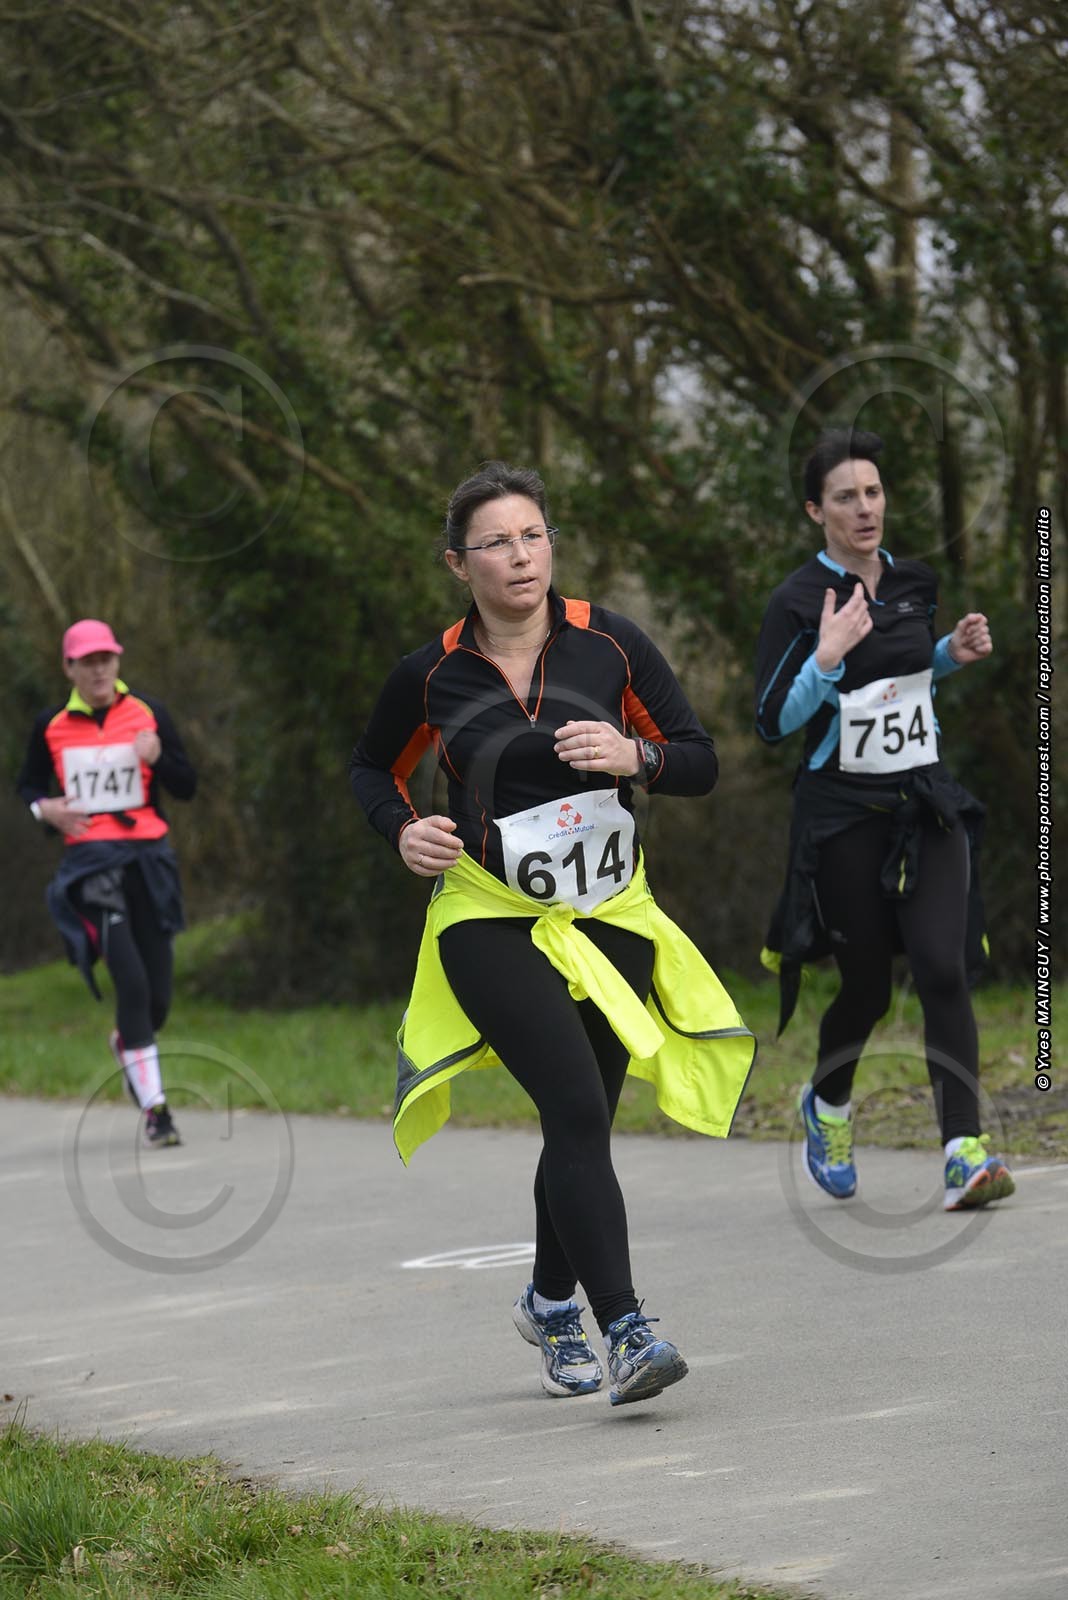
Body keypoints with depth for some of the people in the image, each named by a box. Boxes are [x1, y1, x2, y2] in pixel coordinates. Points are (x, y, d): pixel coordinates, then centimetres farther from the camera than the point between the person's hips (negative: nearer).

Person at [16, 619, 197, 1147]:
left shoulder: (148, 715, 6)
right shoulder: (51, 726, 5)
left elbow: (187, 787, 6)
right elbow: (28, 784, 18)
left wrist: (158, 758, -14)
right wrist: (43, 807, -4)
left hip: (147, 859, 2)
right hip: (89, 861, -2)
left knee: (158, 994, 4)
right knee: (131, 980, -18)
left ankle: (127, 1043, 41)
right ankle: (154, 1108, -14)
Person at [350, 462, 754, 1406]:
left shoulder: (610, 644, -3)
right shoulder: (433, 674, -4)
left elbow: (701, 763, 0)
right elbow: (373, 767, 15)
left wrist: (634, 755, -20)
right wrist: (403, 831, -5)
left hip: (610, 918, 3)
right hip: (490, 921, -3)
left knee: (584, 1122, 11)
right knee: (577, 1110, -20)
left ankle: (551, 1302, 37)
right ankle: (626, 1330, -26)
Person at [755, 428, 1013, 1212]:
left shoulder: (914, 583, 8)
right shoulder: (799, 601, -9)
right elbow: (773, 721, -12)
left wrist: (954, 653, 6)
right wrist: (827, 656, -25)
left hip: (927, 802, 3)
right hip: (845, 813, -3)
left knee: (943, 967, -14)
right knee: (866, 984, 5)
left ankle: (966, 1153, -20)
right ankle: (828, 1105, 37)